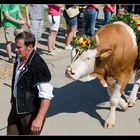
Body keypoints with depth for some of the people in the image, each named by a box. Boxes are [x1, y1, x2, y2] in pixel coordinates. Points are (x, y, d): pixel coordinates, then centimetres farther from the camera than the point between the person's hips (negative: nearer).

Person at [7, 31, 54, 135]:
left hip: (31, 111, -8)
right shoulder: (19, 58, -2)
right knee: (11, 132, 20)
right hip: (17, 105, 8)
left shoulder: (38, 66, -28)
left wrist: (39, 118, -29)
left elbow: (46, 95, -28)